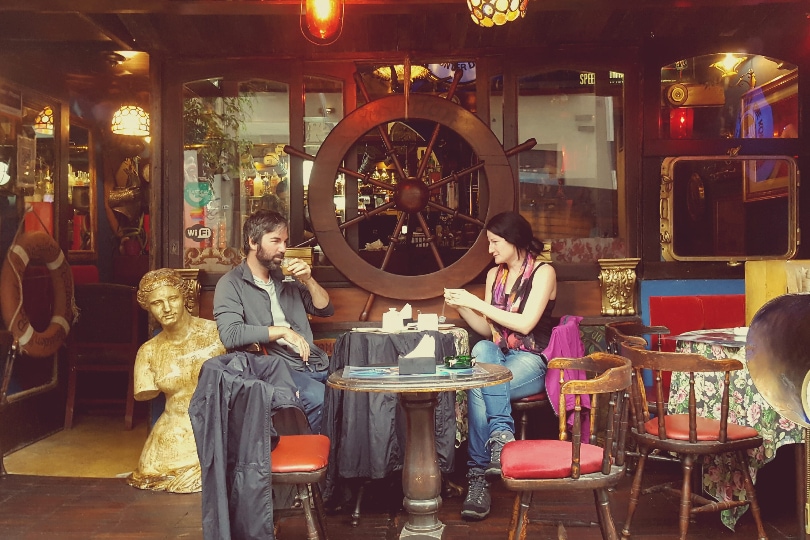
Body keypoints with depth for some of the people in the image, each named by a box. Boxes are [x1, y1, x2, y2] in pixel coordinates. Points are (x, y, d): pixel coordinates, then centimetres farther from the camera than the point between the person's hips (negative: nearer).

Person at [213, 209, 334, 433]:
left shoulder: (284, 278, 19)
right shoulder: (231, 284, -1)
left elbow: (325, 309, 20)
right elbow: (231, 335, -17)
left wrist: (309, 281, 4)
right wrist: (282, 331, -17)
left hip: (316, 364, 6)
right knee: (319, 398, -33)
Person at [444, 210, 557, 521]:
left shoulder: (543, 272, -4)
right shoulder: (494, 274, 15)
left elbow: (525, 323, -16)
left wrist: (477, 302, -16)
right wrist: (461, 307, -2)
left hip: (531, 361, -5)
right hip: (498, 357, 5)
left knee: (478, 388, -32)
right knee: (482, 349, -32)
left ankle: (478, 475, -28)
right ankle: (502, 434, -35)